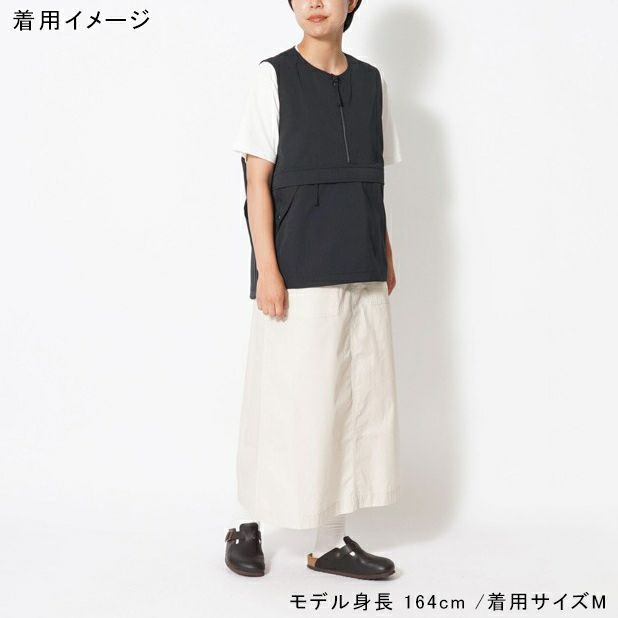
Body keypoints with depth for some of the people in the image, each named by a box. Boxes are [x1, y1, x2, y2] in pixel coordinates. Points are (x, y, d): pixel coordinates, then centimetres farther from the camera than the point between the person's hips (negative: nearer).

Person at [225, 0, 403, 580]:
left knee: (356, 401, 6)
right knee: (285, 403, 0)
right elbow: (257, 181, -6)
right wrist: (267, 270, -13)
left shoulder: (370, 81, 12)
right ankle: (247, 523, 23)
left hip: (361, 274, 5)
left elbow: (373, 183, 15)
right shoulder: (274, 77, -1)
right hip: (296, 272, -5)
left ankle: (331, 542, 19)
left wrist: (385, 258, 11)